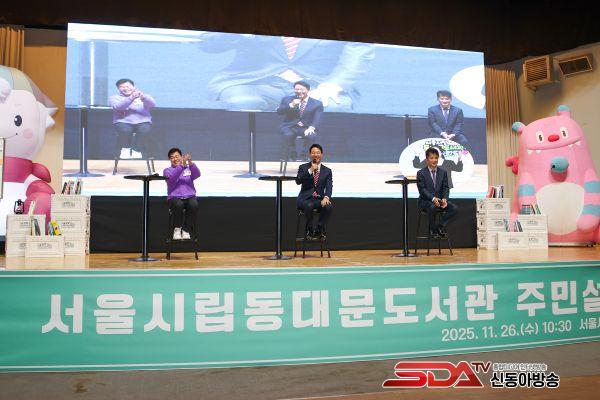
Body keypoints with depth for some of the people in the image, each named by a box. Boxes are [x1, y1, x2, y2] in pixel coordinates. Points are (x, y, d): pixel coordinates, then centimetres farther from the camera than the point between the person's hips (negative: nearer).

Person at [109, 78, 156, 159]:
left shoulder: (144, 96, 17)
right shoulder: (115, 98, 14)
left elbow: (152, 104, -6)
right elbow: (117, 107, -10)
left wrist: (143, 97, -27)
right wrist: (131, 98, -24)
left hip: (142, 122, 0)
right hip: (123, 122, 0)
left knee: (144, 130, -33)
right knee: (125, 130, -34)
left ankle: (137, 150, -14)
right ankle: (125, 149, -8)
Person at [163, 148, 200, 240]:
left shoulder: (189, 169, 15)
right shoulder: (167, 170, 11)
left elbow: (197, 174, -8)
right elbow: (172, 177, -13)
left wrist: (190, 163, -26)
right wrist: (182, 165, -26)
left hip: (189, 197, 1)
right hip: (174, 198, -1)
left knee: (194, 205, -33)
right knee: (178, 204, -36)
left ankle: (186, 230, -14)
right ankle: (177, 229, -12)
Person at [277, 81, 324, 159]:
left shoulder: (317, 104, 7)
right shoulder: (287, 99, 13)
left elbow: (317, 119, -4)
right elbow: (279, 112, 1)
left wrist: (311, 127, -25)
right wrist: (291, 105, -14)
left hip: (306, 128, 0)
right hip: (290, 127, 1)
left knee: (311, 136, -34)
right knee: (288, 135, -34)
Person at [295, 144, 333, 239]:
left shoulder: (327, 171, 10)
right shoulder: (303, 167, 7)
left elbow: (329, 187, -2)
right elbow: (298, 181, -10)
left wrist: (326, 197, -23)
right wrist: (310, 170, -17)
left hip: (319, 199, 2)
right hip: (305, 198, -1)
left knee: (329, 206, -31)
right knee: (309, 205, -36)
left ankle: (319, 230, -14)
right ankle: (310, 230, -15)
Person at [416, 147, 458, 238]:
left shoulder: (443, 172, 10)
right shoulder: (421, 173, -3)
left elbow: (446, 188, 6)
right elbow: (422, 189, -11)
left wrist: (444, 199, -15)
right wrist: (433, 199, -26)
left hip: (440, 200, 4)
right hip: (426, 201, -4)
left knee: (454, 208, -19)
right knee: (432, 207, -37)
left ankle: (441, 226, -4)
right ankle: (432, 229, -14)